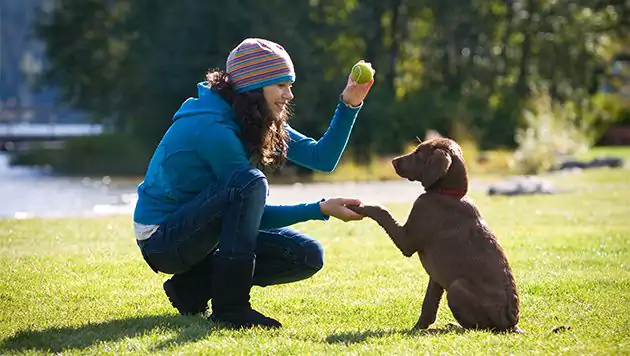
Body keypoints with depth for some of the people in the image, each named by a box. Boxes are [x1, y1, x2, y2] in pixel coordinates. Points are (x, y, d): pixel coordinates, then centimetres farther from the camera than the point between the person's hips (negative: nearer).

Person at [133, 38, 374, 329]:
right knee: (251, 183, -32)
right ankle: (230, 307, -26)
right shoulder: (212, 128, -24)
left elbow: (322, 157, 2)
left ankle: (194, 286, 3)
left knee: (308, 257, -2)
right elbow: (256, 214, -20)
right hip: (161, 240, -9)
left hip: (199, 233, 9)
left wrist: (349, 105, -8)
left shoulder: (257, 122, 3)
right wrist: (321, 209, -22)